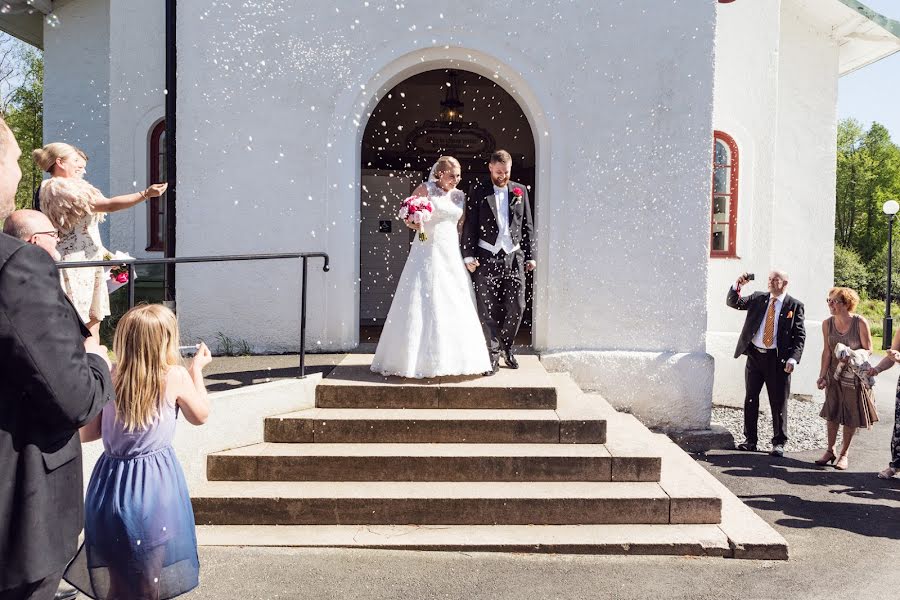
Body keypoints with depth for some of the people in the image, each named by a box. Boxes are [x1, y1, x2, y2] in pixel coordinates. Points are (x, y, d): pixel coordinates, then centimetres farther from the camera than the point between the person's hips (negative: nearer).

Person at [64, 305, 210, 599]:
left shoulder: (109, 378, -3)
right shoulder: (176, 377, -11)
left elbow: (86, 433, 5)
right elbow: (200, 416, 6)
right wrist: (197, 370, 16)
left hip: (111, 477, 4)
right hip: (155, 482, -3)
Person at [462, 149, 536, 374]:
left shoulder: (520, 191, 12)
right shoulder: (478, 191, 4)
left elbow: (527, 225, 13)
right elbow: (470, 225, 2)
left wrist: (530, 255, 8)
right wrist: (469, 255, -6)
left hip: (514, 257, 2)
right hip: (487, 257, -2)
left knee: (516, 307, 3)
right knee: (488, 309, 0)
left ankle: (506, 347, 24)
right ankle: (493, 354, 10)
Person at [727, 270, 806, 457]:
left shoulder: (794, 306, 0)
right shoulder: (758, 298, 10)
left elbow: (800, 335, -3)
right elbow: (733, 302, 10)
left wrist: (793, 359, -15)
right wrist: (737, 286, -8)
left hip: (777, 359, -3)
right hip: (754, 355, 3)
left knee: (779, 402, 3)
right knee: (750, 399, 7)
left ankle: (779, 443, 15)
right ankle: (750, 440, 17)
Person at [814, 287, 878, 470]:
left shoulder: (860, 323, -17)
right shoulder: (827, 324, -6)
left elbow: (868, 350, -11)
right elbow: (827, 351, -1)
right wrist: (822, 375, -5)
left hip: (855, 376, -3)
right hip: (834, 374, 3)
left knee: (851, 416, 7)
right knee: (832, 413, 9)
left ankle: (844, 454, 20)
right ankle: (830, 451, 23)